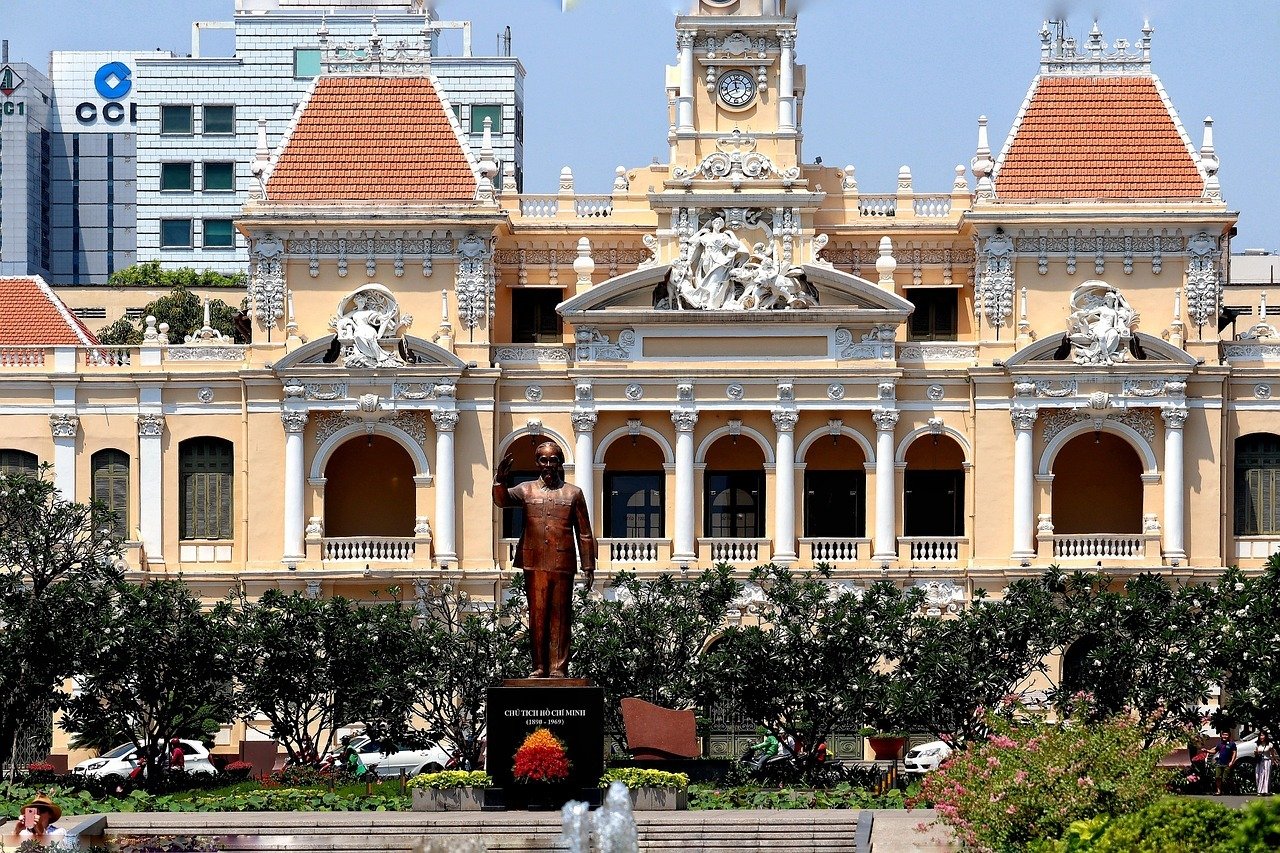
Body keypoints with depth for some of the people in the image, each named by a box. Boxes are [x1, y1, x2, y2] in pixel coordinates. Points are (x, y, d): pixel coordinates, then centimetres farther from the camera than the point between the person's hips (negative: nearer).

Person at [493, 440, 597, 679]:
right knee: (537, 616, 1)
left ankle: (558, 668, 1)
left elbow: (584, 534, 9)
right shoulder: (526, 490, 11)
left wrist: (589, 567, 4)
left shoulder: (573, 494, 10)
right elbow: (502, 500, -8)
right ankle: (539, 667, 6)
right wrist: (500, 480, -27)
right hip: (534, 564, 1)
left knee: (560, 617, -1)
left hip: (562, 565, -1)